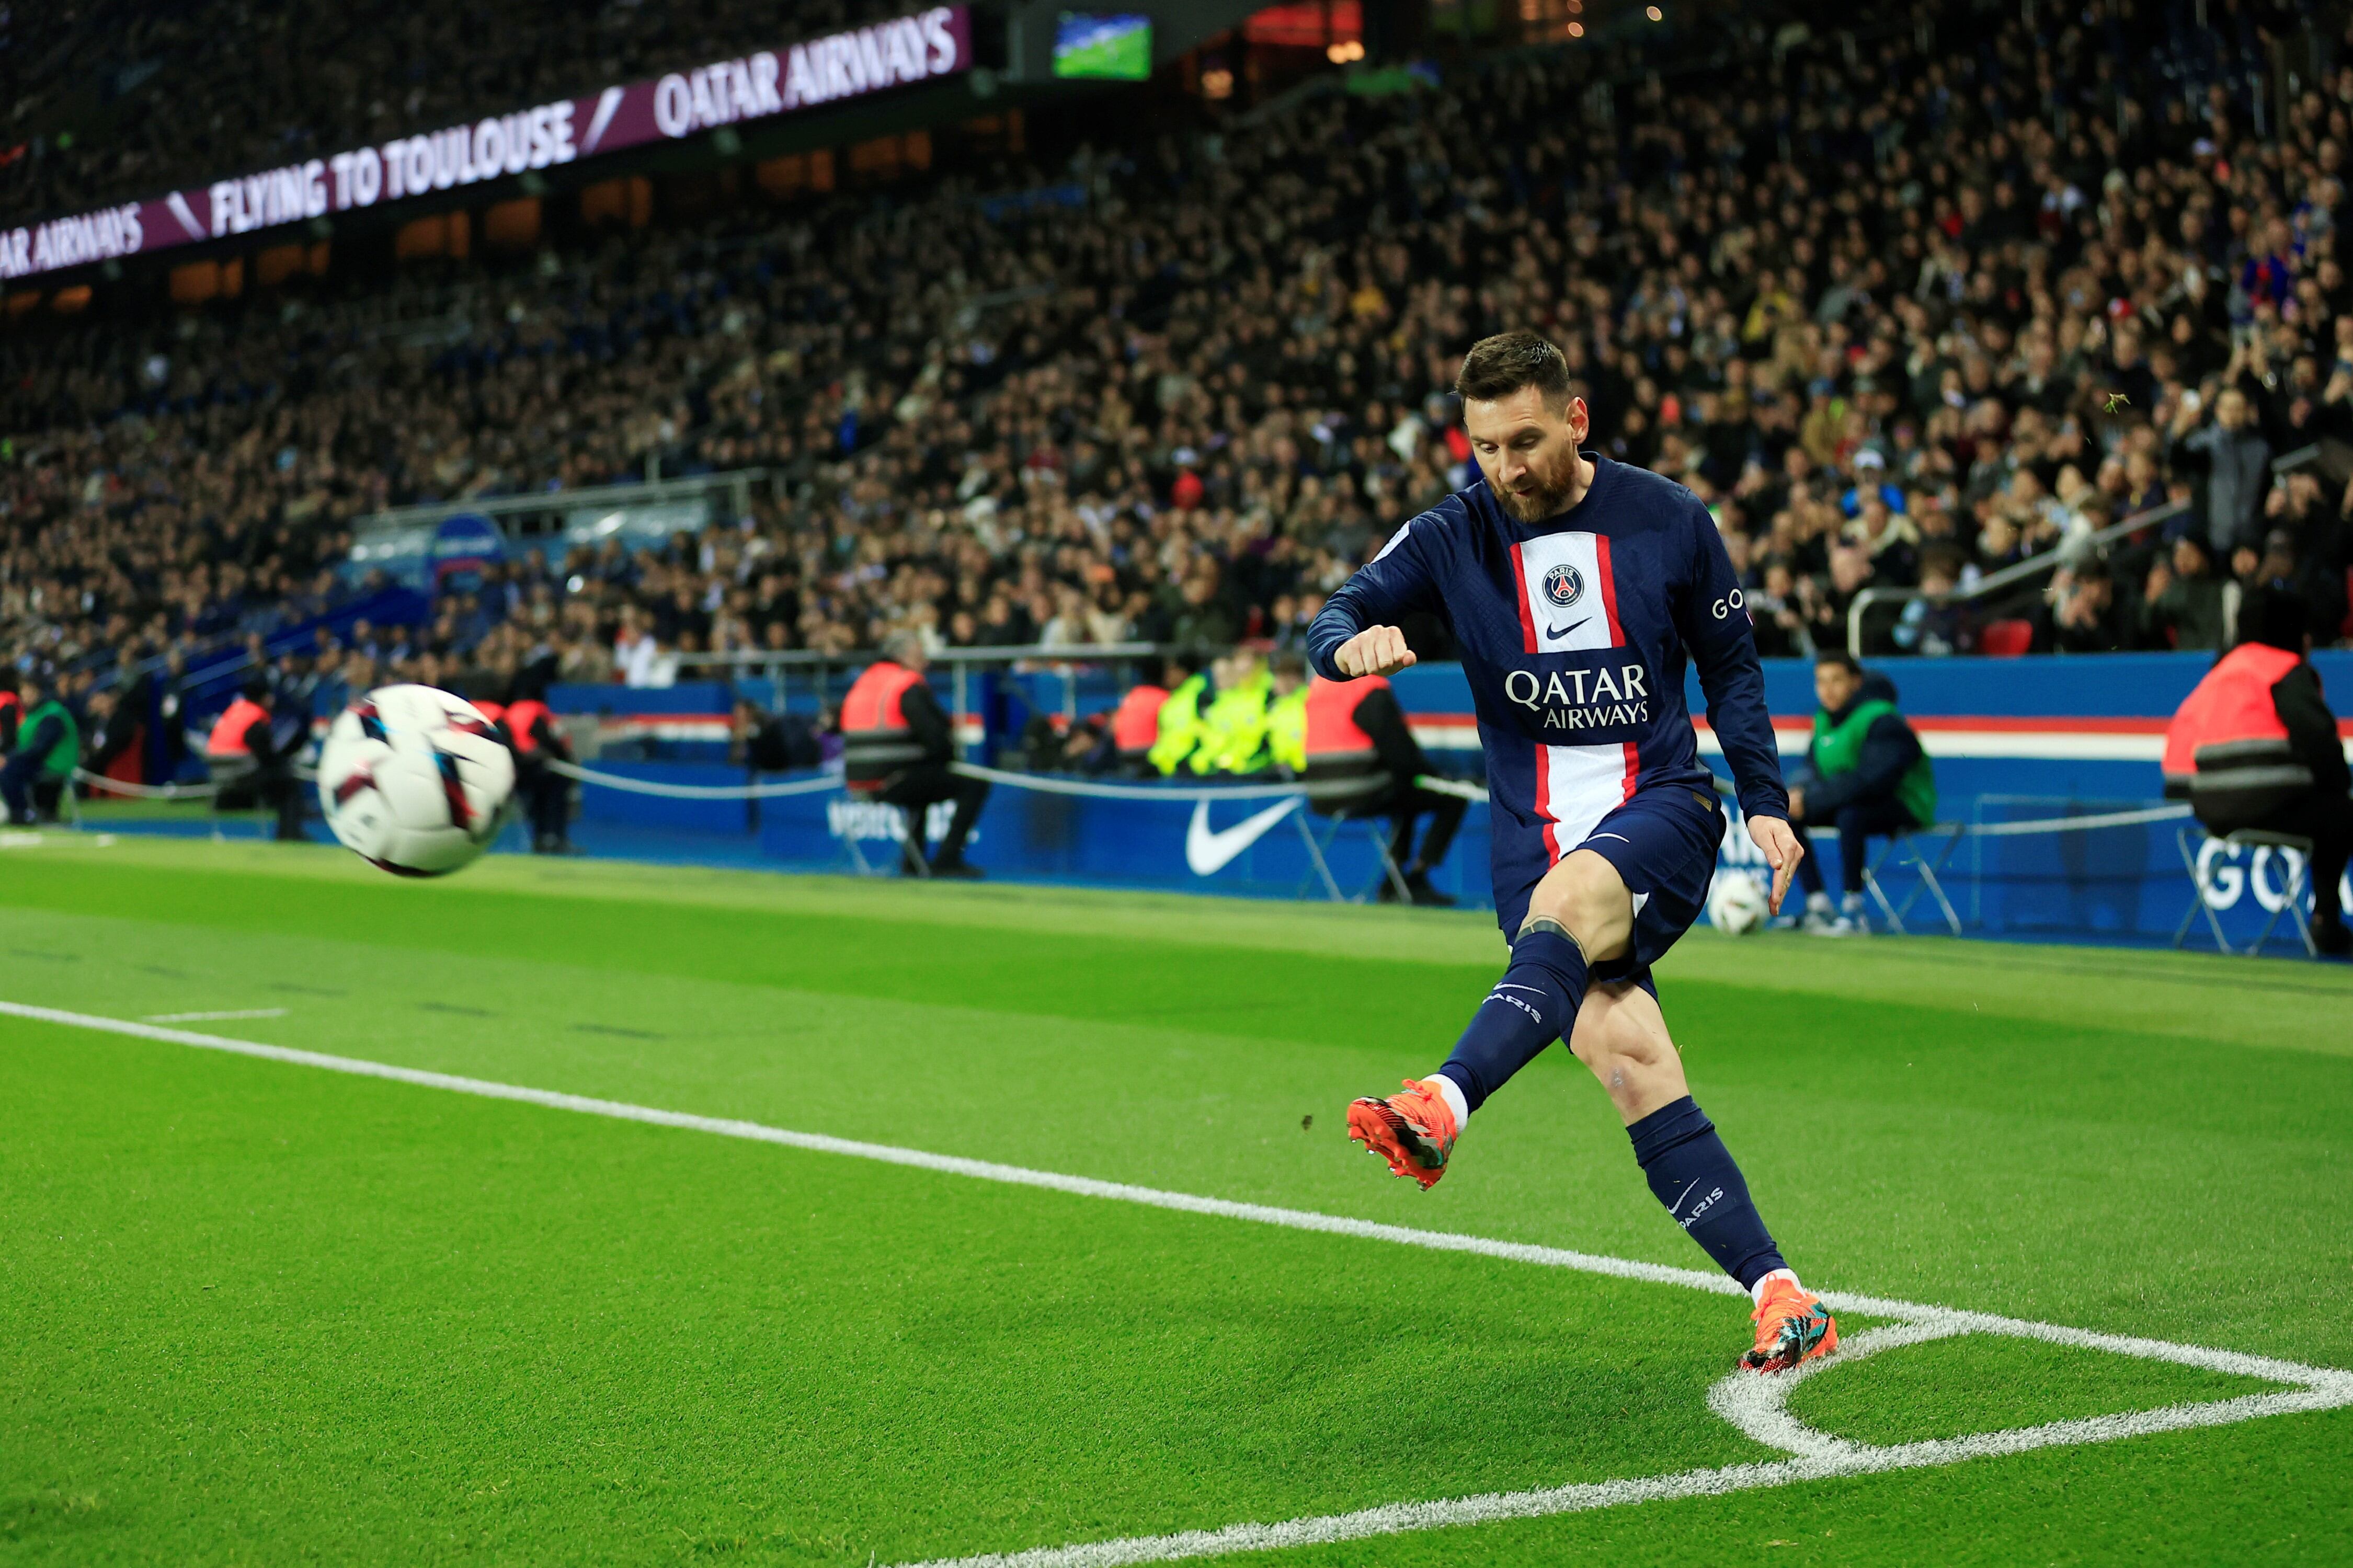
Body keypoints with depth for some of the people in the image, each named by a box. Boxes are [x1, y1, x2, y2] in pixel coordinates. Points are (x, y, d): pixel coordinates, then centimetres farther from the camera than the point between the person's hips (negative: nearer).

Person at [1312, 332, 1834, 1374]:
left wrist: (1765, 801, 7)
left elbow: (1729, 663, 14)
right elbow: (1332, 623, -3)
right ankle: (1781, 1298, -14)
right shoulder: (1452, 537, 4)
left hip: (1662, 805, -1)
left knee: (1570, 896, -36)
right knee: (1627, 1061, -16)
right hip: (1537, 836, 2)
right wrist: (1355, 641, -28)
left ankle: (1442, 1110, -56)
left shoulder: (1667, 521, 2)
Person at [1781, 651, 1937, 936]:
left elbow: (1872, 781, -32)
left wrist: (1810, 801, -31)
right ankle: (1818, 905, -6)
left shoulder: (1882, 722, -21)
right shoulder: (1824, 719, 5)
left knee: (1849, 814, -38)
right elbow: (1814, 767, 13)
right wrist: (1798, 791, -12)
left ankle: (1853, 913, -28)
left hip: (1907, 805, -8)